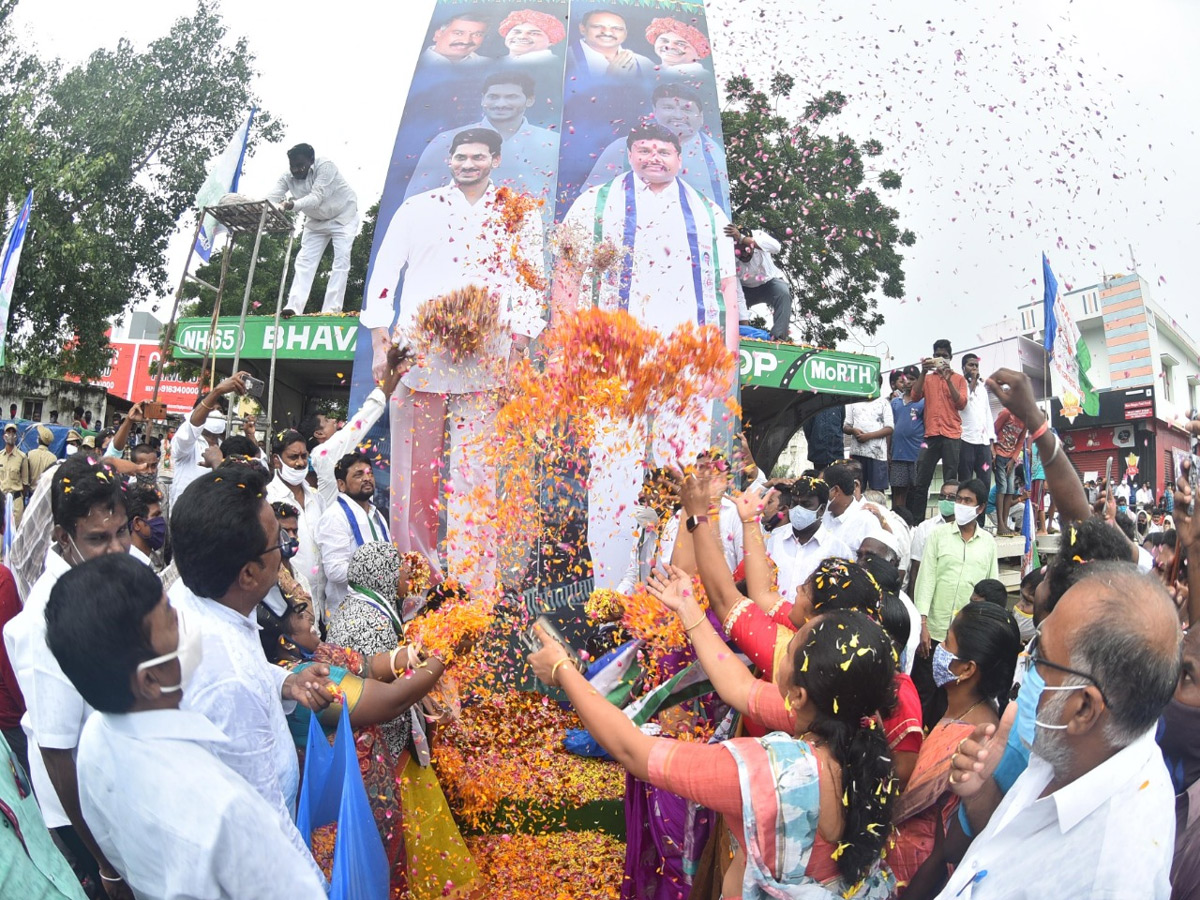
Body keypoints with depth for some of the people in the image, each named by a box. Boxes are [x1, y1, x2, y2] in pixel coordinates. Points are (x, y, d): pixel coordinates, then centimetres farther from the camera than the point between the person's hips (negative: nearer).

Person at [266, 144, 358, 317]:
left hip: (343, 217, -5)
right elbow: (271, 197, -27)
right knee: (304, 260, -5)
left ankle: (331, 309, -18)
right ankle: (294, 306, -10)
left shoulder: (325, 167, -29)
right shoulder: (288, 177, -14)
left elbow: (317, 197, -39)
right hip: (316, 221, 5)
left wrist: (293, 205, -56)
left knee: (341, 260, -16)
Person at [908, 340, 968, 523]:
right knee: (921, 482, -2)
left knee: (950, 482, -3)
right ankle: (916, 522, 0)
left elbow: (961, 404, -3)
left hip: (952, 435, -1)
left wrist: (948, 379, -10)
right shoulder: (926, 378, 16)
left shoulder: (959, 379, 11)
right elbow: (915, 396, -1)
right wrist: (923, 372, -9)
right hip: (931, 434, 2)